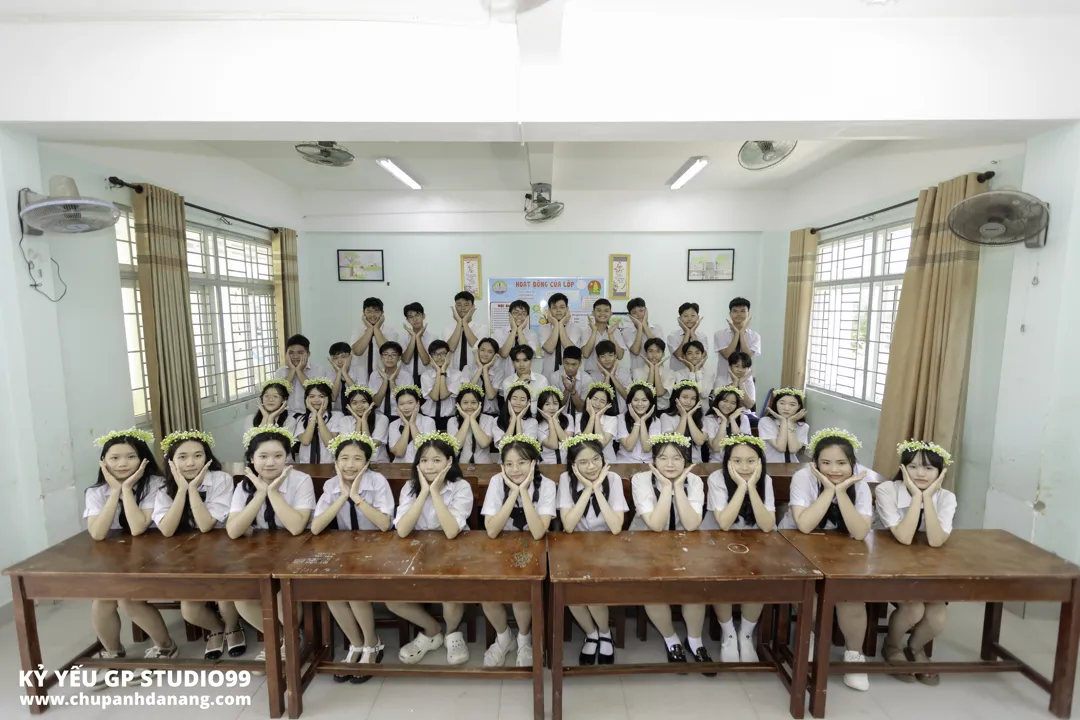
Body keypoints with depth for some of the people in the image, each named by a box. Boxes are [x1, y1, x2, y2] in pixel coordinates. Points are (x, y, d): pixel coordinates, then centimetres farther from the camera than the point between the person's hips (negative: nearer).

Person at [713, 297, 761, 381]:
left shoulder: (754, 336, 2)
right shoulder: (720, 334, -3)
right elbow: (728, 356, -14)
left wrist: (742, 333, -13)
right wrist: (736, 333, -13)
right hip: (724, 380, -1)